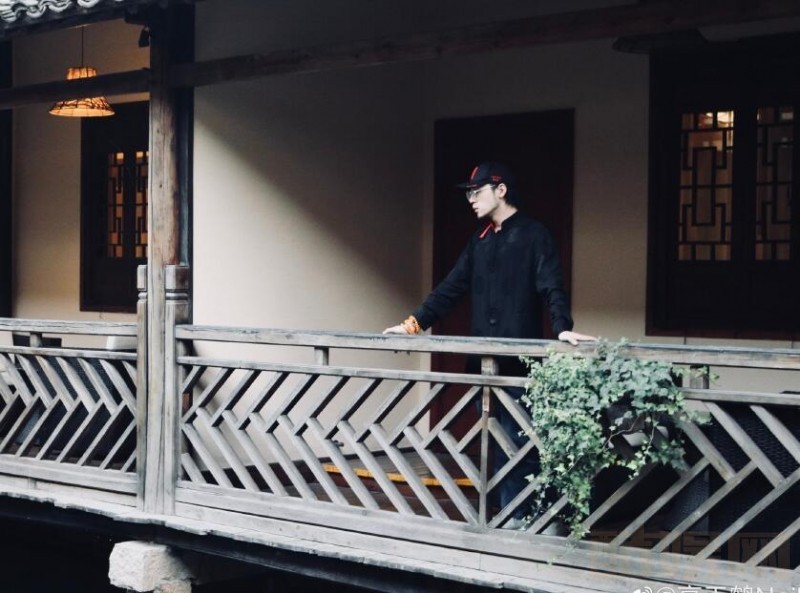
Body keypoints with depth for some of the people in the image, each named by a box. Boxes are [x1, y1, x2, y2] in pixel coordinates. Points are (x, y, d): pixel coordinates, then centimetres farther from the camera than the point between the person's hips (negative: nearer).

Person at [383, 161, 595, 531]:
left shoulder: (534, 235, -2)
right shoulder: (479, 241, 18)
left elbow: (551, 288, -11)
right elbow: (451, 288, 19)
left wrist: (562, 328, -26)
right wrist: (415, 323, 12)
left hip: (521, 358, -7)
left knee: (519, 438, -7)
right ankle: (510, 513, 13)